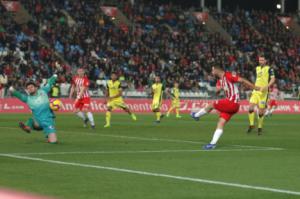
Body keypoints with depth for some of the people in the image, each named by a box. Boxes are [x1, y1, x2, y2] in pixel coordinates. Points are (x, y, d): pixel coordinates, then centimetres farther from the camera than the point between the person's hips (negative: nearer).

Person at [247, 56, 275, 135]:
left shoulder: (269, 69, -3)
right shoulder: (257, 68, 15)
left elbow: (273, 79, -13)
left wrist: (267, 86, -27)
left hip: (263, 92, -5)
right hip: (256, 91, 5)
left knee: (261, 111, -2)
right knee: (251, 108, -11)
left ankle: (260, 128, 14)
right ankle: (251, 125, 4)